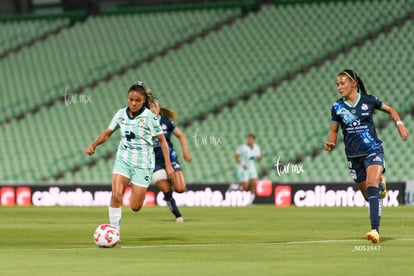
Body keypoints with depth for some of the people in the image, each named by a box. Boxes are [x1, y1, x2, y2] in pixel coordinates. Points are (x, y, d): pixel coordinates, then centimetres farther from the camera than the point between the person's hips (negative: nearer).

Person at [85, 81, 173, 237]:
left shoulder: (150, 117, -10)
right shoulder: (121, 114, 0)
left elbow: (162, 140, -4)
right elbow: (107, 133, 11)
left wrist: (168, 165, -6)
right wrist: (93, 145, -6)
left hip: (143, 164, -2)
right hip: (123, 160, 2)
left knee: (135, 207, -2)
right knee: (116, 195, -22)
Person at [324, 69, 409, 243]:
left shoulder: (368, 100, -2)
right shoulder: (337, 107, 1)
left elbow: (390, 110, 15)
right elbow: (334, 131, 10)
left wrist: (399, 123, -3)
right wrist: (330, 144, -11)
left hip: (373, 151, -3)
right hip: (354, 156, 3)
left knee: (371, 187, -24)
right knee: (369, 197, 7)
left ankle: (375, 230, -31)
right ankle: (380, 184, 45)